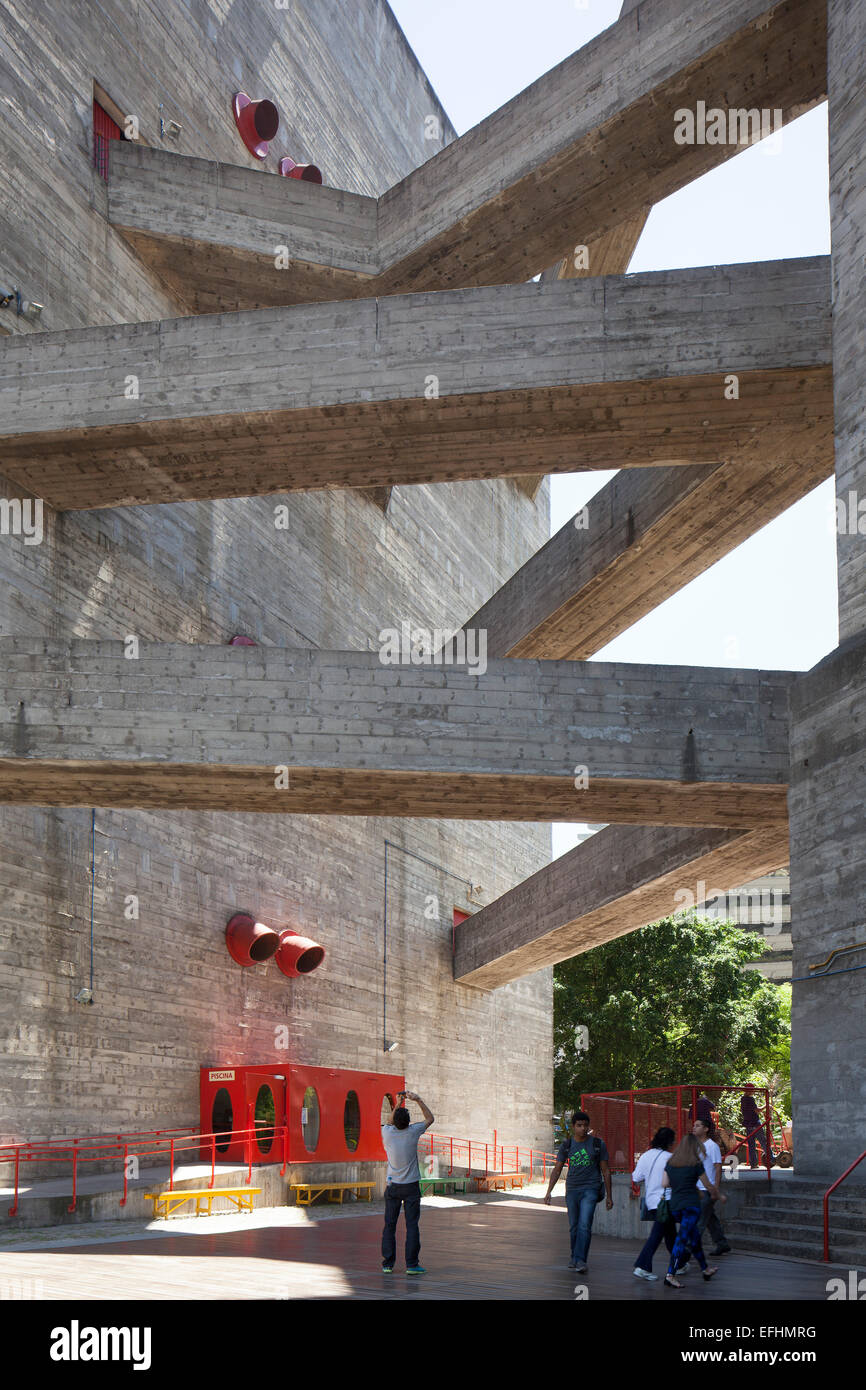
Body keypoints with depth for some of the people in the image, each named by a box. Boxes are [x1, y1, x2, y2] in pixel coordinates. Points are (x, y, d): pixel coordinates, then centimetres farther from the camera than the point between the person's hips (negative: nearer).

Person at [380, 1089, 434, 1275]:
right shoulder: (412, 1132, -11)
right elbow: (430, 1118, 6)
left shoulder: (388, 1133, -7)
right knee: (412, 1225, 0)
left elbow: (389, 1122, 19)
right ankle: (412, 1264, -3)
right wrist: (418, 1100, 5)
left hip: (392, 1186, 2)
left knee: (390, 1225, 7)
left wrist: (397, 1105, 17)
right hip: (411, 1186, -2)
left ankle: (387, 1263, 7)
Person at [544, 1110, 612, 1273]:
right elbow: (557, 1169, 6)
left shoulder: (598, 1144, 0)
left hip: (590, 1189, -3)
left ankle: (580, 1260, -18)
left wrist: (609, 1196, 4)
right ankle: (574, 1257, 26)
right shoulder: (566, 1145, 5)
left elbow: (605, 1171, 5)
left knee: (584, 1225, -16)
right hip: (572, 1189, 3)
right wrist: (548, 1191, -5)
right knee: (574, 1227, 9)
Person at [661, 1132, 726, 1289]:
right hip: (691, 1205, -6)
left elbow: (664, 1183, 5)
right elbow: (709, 1186, 4)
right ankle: (670, 1275, -16)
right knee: (682, 1239, -8)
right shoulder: (696, 1165, -5)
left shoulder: (670, 1163, 8)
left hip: (674, 1205, 6)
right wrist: (719, 1196, 21)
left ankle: (705, 1269, 35)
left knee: (694, 1236, 21)